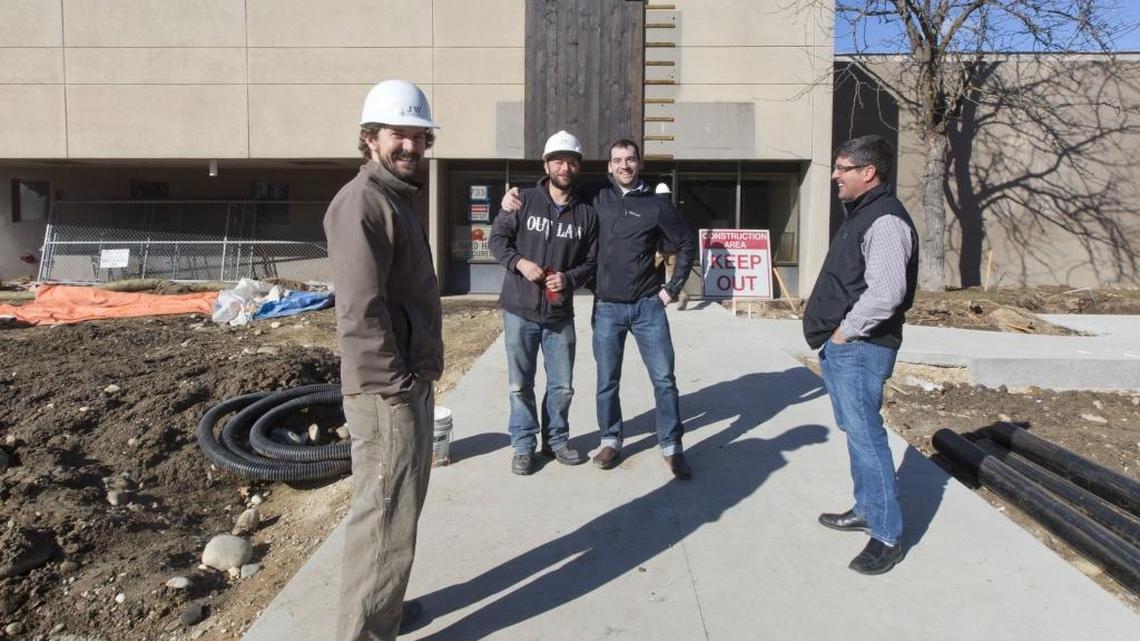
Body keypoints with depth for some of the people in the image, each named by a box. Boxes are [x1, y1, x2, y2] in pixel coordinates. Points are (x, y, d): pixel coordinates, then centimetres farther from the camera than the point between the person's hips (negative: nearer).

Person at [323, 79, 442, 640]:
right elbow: (361, 311, -24)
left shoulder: (395, 197, 16)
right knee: (385, 521, -1)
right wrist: (395, 385, -20)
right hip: (386, 391, -10)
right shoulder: (363, 202, -16)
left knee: (397, 510, 21)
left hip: (409, 383, 10)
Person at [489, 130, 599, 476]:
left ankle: (557, 440, 31)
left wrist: (570, 278, -12)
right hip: (520, 311, -2)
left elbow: (592, 261, 7)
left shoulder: (587, 213, 3)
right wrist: (519, 262, -16)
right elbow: (497, 237, 1)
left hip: (560, 315, 2)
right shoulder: (524, 201, -2)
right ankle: (523, 446, 22)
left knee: (562, 385, 11)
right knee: (520, 385, 7)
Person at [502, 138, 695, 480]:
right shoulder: (597, 196, 4)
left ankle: (671, 446, 15)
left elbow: (687, 244, 8)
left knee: (664, 378, 3)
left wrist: (673, 288, 3)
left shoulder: (657, 204, 0)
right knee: (607, 381, 9)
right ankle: (610, 440, 27)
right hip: (606, 308, 1)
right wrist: (515, 195, -5)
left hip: (648, 306, -1)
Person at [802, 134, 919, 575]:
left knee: (866, 436, -5)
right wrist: (833, 336, 15)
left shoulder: (885, 221, -17)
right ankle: (866, 510, 33)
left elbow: (885, 294, -27)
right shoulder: (860, 215, 16)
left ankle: (887, 536, 5)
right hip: (841, 347, 11)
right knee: (855, 432, 19)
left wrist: (844, 332, -16)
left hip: (860, 349, -11)